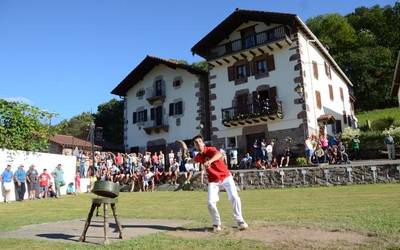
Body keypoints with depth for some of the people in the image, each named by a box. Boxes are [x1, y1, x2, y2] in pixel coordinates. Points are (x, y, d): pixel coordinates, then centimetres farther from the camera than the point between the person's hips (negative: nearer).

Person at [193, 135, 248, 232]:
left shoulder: (210, 149, -18)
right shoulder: (197, 157, -2)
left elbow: (219, 154, -44)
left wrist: (209, 161, -60)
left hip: (226, 177, -3)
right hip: (213, 180, 3)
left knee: (234, 198, -12)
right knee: (211, 203, -10)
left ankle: (240, 221, 8)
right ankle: (216, 224, 12)